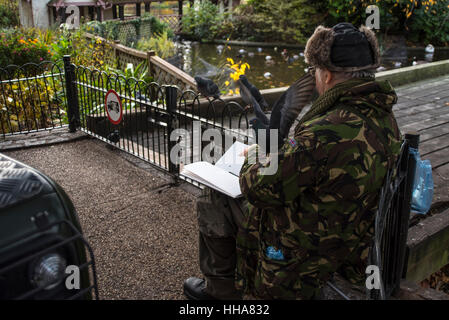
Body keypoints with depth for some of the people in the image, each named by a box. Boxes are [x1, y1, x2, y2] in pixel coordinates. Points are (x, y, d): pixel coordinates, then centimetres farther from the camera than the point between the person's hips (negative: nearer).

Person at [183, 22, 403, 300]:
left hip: (304, 252, -9)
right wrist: (277, 155, 7)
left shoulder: (326, 133, -35)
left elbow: (260, 188, -26)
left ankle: (221, 289, 30)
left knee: (213, 203, 9)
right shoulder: (385, 119, -5)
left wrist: (254, 159, -3)